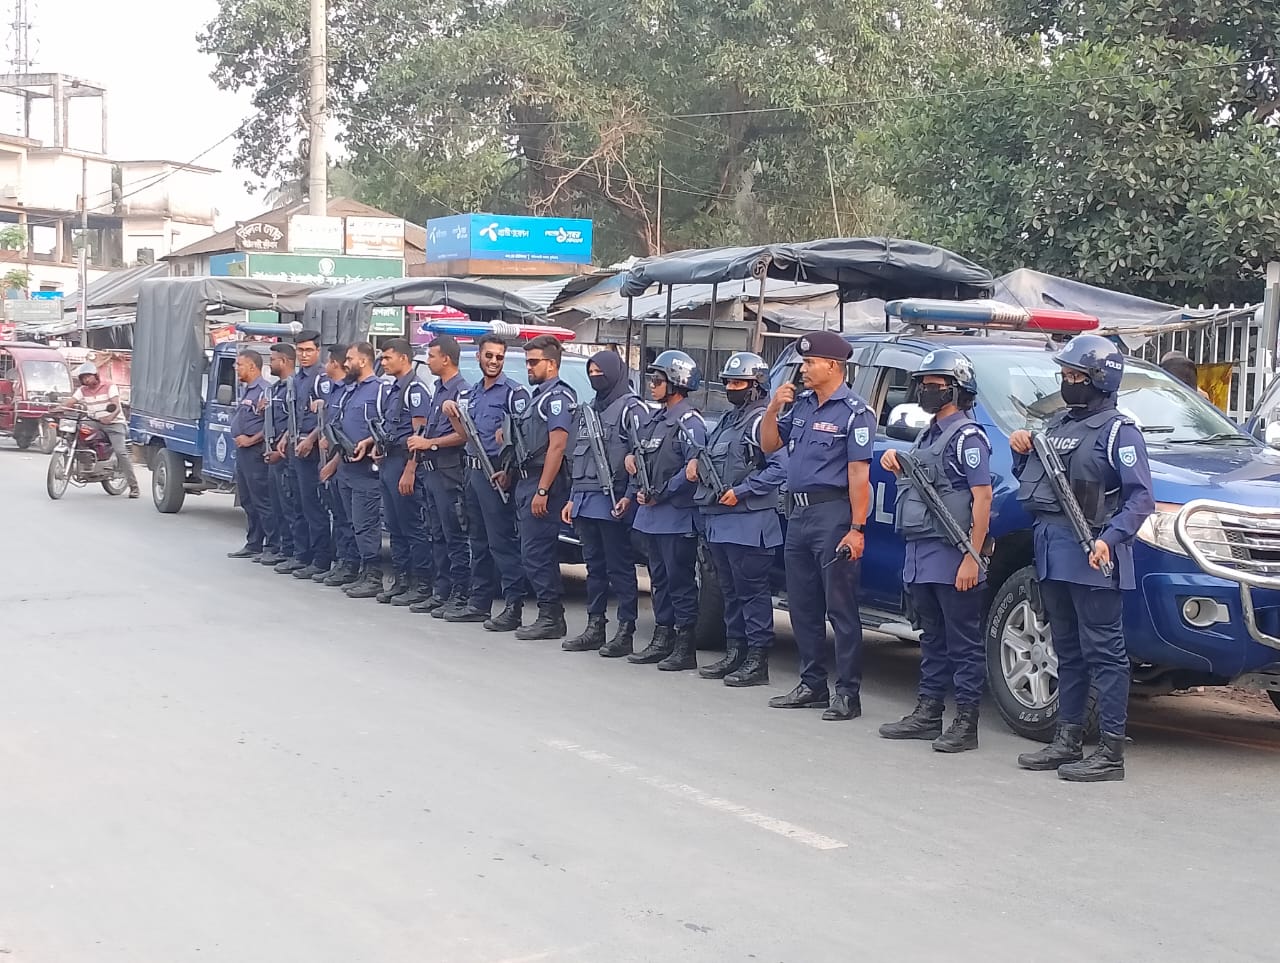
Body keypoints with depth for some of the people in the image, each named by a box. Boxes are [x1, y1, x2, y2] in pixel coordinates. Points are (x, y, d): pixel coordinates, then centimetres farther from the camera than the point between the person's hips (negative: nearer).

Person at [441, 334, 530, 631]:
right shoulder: (471, 394, 17)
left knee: (502, 541, -10)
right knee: (478, 539, 13)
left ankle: (514, 606, -9)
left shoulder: (513, 392, -7)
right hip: (473, 470, 8)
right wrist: (453, 416, 4)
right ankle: (480, 600, 21)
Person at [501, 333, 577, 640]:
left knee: (536, 553, -10)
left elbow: (557, 446, -19)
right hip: (526, 482, 10)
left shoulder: (558, 396, -11)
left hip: (543, 483, -10)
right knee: (535, 553, 10)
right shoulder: (536, 395, 20)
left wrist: (542, 491, -22)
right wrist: (509, 471, 17)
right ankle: (551, 616, 14)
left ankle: (550, 618, -5)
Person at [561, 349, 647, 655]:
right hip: (585, 502, 8)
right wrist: (573, 498, 19)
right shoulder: (587, 410, 20)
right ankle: (595, 627, 17)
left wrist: (629, 496, -16)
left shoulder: (631, 409, -5)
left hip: (613, 503, -8)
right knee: (594, 566, 11)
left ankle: (625, 631, 0)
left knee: (620, 568, -4)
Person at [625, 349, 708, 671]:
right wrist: (638, 492, 5)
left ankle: (685, 646, 1)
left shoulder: (689, 422, -12)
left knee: (680, 580, -4)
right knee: (659, 578, 14)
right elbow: (642, 459, 22)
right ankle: (662, 639, 21)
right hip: (651, 514, 9)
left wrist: (661, 494, -16)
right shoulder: (656, 420, 17)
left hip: (677, 515, -9)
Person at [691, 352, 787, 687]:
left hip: (749, 523, -10)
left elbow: (779, 468, -19)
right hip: (719, 521, 10)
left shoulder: (763, 421, -10)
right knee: (731, 591, 14)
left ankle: (757, 661, -2)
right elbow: (713, 456, 31)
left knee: (752, 591, -5)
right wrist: (697, 461, 8)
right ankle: (735, 653, 22)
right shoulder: (728, 421, 20)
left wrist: (740, 491, -20)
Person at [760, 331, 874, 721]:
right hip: (799, 513, 8)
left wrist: (856, 529, -20)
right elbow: (769, 445, 20)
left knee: (841, 608, -5)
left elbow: (858, 474, -15)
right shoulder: (801, 405, 14)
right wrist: (773, 407, 2)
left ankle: (848, 693, -1)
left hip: (833, 514, -8)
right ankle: (812, 685, 22)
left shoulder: (854, 412, -9)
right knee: (802, 605, 12)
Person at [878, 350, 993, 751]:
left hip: (952, 555, -9)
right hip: (920, 553, 9)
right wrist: (896, 460, 8)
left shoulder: (967, 435, -9)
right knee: (932, 638, 15)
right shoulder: (928, 435, 18)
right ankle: (928, 713, 21)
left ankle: (966, 723, 0)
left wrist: (972, 559, -21)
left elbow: (982, 498, -16)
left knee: (964, 642, -3)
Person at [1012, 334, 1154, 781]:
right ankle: (1068, 739, 20)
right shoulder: (1057, 424, 19)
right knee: (1068, 651, 14)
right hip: (1051, 551, 8)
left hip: (1091, 557, -8)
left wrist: (1110, 538, -25)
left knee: (1104, 651, -6)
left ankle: (1111, 750, -5)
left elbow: (1141, 496, -14)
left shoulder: (1118, 430, -6)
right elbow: (1030, 481, 25)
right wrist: (1022, 454, 6)